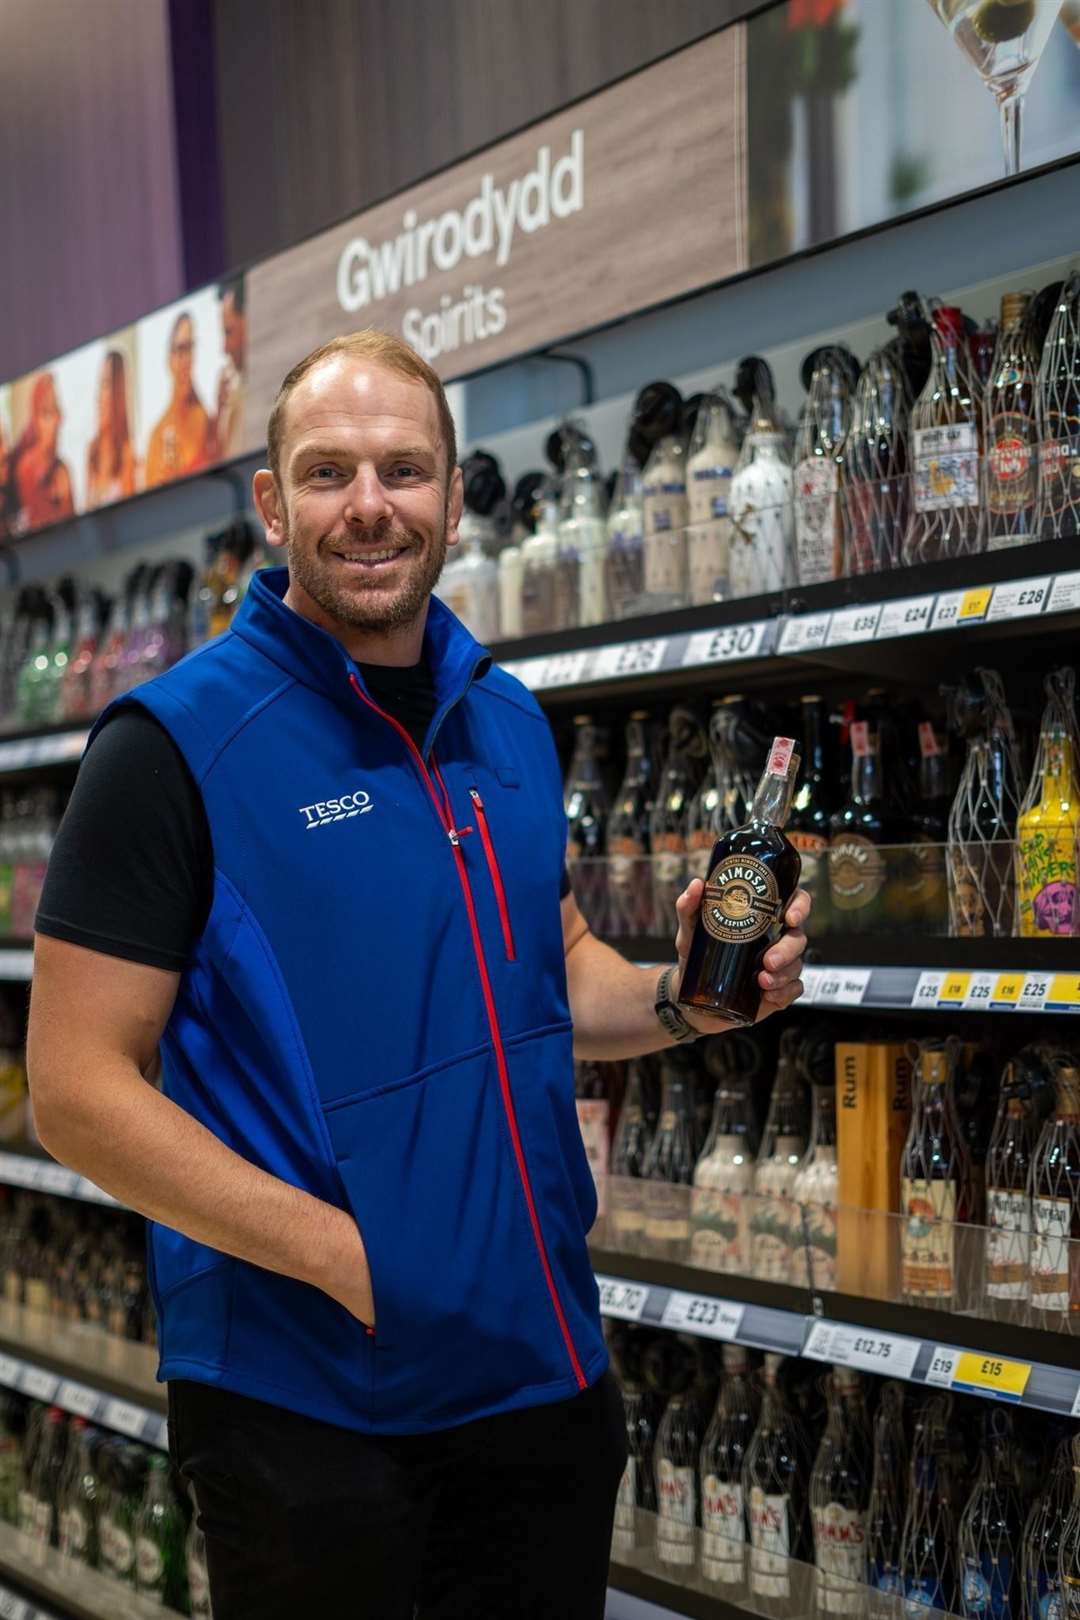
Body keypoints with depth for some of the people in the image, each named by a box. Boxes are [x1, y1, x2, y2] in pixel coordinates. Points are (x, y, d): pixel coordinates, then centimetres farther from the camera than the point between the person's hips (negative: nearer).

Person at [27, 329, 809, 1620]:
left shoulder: (510, 722, 7)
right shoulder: (176, 742, -13)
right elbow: (77, 1090, -16)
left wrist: (683, 1001, -2)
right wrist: (345, 1257, -22)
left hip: (544, 1367, 6)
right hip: (306, 1403, -6)